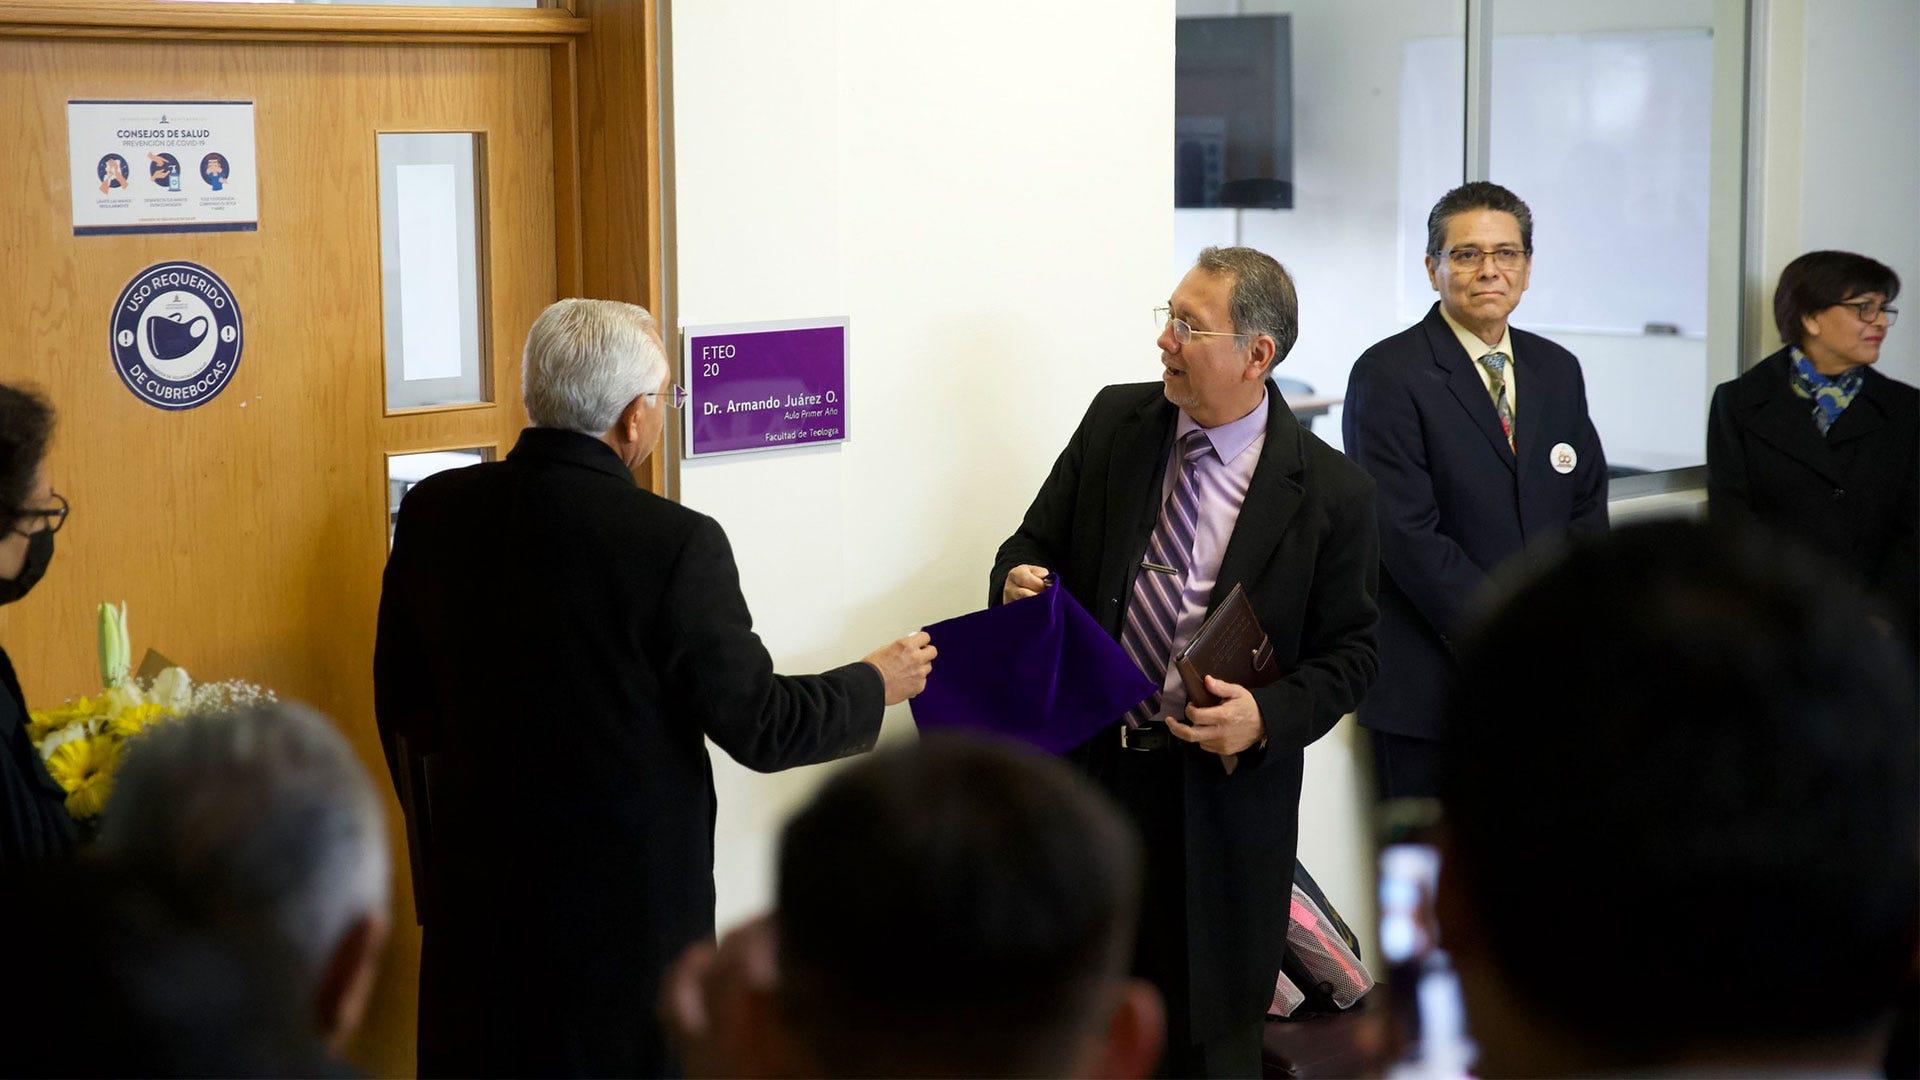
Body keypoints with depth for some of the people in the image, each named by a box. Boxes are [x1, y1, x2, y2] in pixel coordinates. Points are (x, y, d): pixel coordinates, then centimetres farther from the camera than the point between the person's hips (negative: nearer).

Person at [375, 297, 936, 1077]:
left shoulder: (433, 512, -3)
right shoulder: (674, 544, -20)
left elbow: (402, 702, 7)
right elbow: (759, 728, -12)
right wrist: (875, 685, 6)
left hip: (476, 890, 5)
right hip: (627, 904, -5)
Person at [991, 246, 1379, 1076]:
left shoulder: (1331, 491, -8)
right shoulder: (1114, 421, 2)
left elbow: (1349, 651, -2)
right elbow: (1034, 547, 10)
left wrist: (1268, 717, -19)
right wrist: (1019, 583, -14)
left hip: (1221, 786, -3)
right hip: (1084, 765, 3)